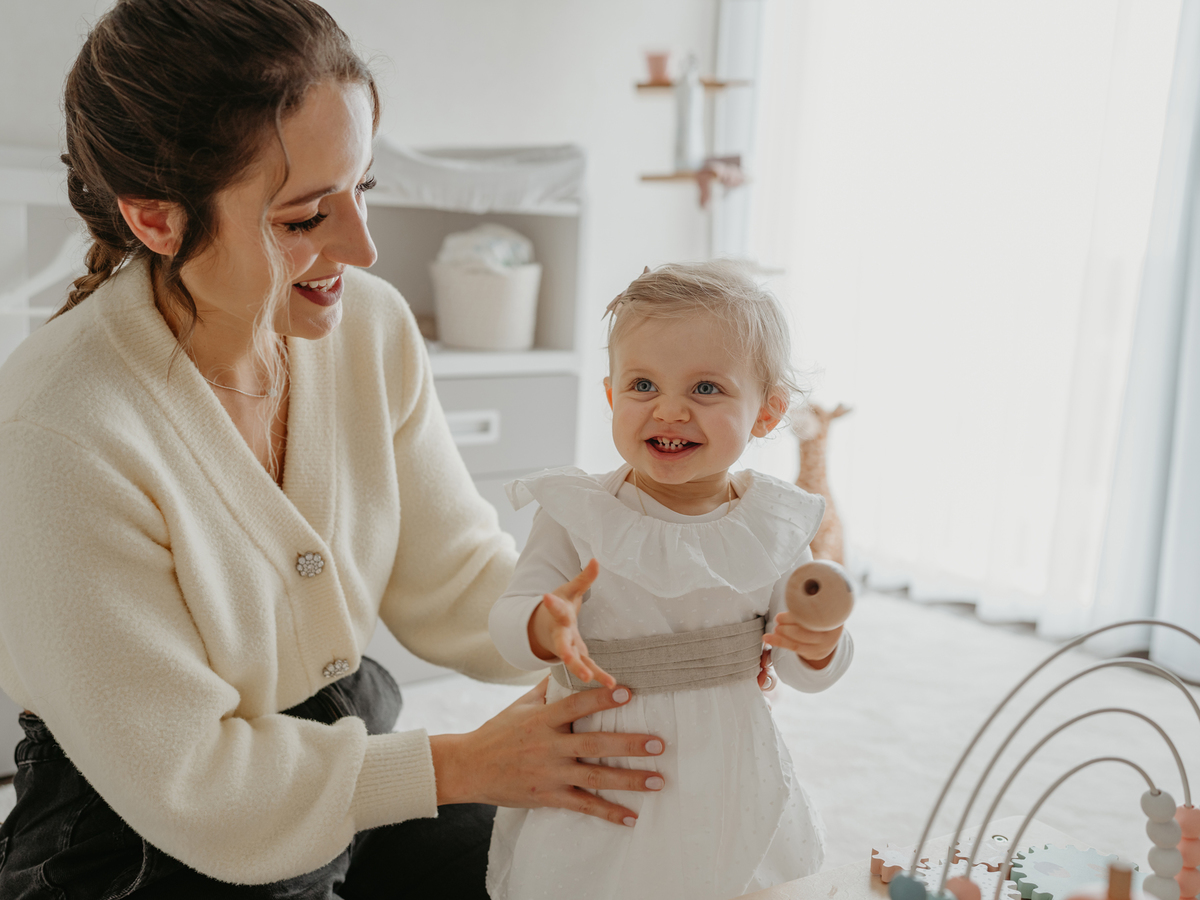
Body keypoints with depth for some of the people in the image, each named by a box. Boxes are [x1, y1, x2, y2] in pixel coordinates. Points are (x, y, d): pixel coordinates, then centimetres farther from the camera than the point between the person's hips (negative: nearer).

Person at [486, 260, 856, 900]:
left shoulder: (777, 524, -6)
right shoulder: (576, 513, -12)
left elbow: (801, 672, 0)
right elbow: (507, 621, -11)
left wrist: (821, 643, -21)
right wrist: (545, 627, -32)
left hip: (726, 787, 2)